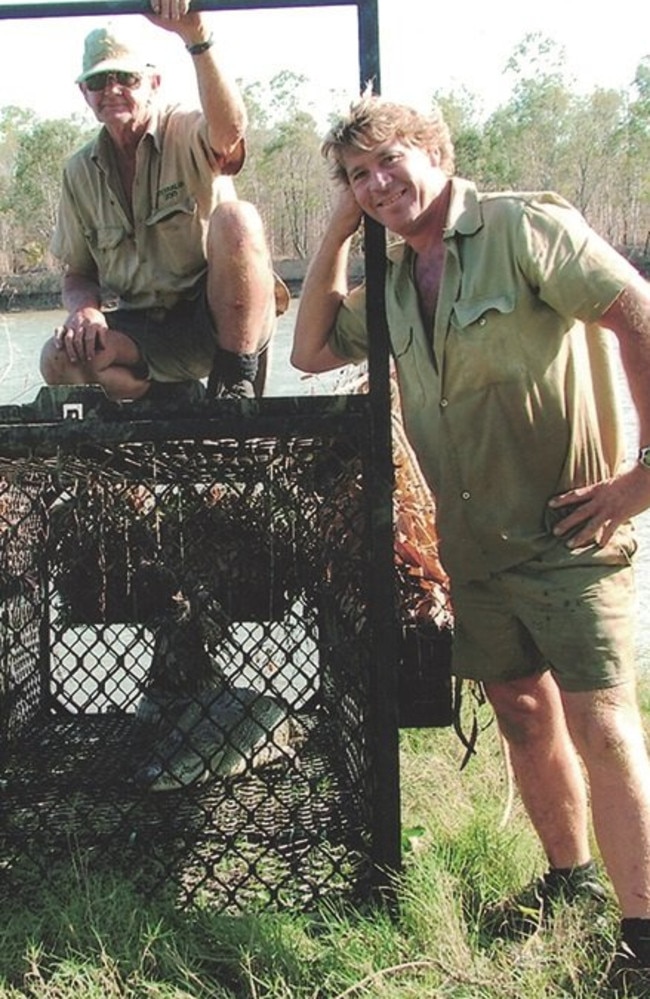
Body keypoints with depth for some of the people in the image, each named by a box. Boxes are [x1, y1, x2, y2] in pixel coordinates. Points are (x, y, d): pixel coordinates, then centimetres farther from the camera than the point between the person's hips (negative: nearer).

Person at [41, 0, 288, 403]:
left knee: (235, 218, -32)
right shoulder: (80, 172, 7)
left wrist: (197, 36, -50)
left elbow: (230, 131, -35)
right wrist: (84, 308, -12)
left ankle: (237, 379, -19)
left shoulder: (187, 132, -8)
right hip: (145, 331, 4)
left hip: (229, 321, -4)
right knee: (60, 360, -24)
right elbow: (79, 274, 13)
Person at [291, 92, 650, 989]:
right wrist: (336, 232, 8)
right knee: (522, 713, 15)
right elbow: (310, 351, 16)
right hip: (473, 542, 7)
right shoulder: (392, 284, 13)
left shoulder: (525, 227, -10)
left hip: (568, 532, -7)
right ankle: (569, 875, 33)